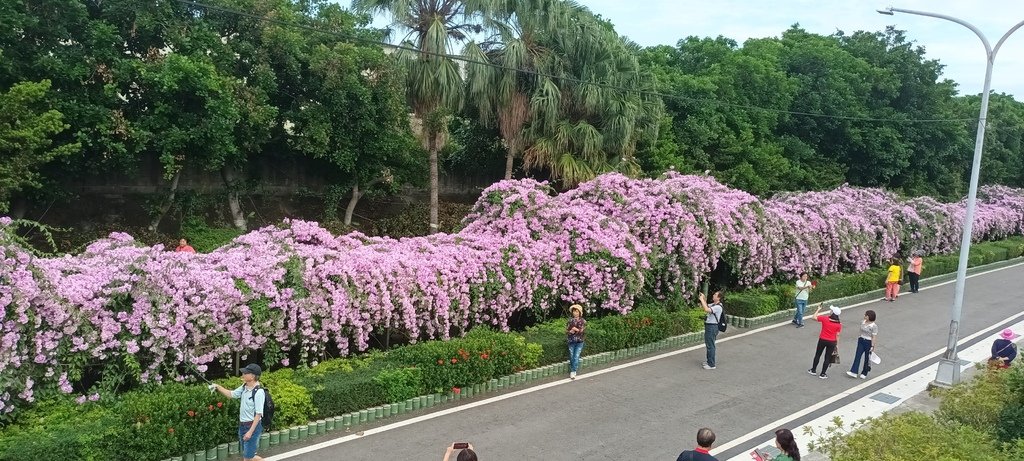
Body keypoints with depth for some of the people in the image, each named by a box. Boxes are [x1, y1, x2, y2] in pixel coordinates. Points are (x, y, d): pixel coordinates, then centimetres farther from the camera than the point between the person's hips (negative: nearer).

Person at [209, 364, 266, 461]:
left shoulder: (259, 392, -23)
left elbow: (258, 414, -22)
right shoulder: (244, 387, 4)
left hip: (253, 426, -9)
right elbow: (231, 394, 21)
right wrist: (218, 387, 9)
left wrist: (250, 431, -23)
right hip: (242, 425, 9)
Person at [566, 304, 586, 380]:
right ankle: (573, 371, 17)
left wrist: (576, 330, -16)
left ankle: (573, 372, -9)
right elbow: (566, 330, 6)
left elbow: (584, 331, -7)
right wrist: (570, 331, -15)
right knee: (571, 357, 5)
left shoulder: (583, 321, 0)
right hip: (571, 341, 3)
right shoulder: (570, 321, 7)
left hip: (579, 341, -3)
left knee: (576, 357, -9)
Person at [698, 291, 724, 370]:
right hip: (709, 326, 10)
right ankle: (709, 361, 32)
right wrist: (704, 299, 5)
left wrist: (702, 300, -23)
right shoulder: (713, 304, 9)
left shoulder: (718, 307, -20)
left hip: (712, 327, -10)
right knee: (708, 345, 19)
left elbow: (707, 310, -32)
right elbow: (706, 307, 22)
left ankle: (711, 365, 2)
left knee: (710, 346, -4)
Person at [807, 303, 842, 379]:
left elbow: (814, 317, -3)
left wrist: (818, 309, 7)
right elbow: (837, 335, -6)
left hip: (822, 340, 0)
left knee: (817, 355, 19)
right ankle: (823, 374, 17)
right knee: (827, 358, 11)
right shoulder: (839, 324, -10)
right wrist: (836, 345, 3)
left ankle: (813, 370, 30)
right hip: (832, 342, 0)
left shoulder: (824, 318, -16)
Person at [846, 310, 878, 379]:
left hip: (868, 342, -5)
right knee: (857, 356, -3)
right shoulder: (862, 322, 2)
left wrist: (872, 346, -18)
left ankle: (864, 374, 21)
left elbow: (874, 337, -16)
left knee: (867, 358, 8)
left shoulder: (874, 326, -16)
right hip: (861, 341, 5)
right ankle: (853, 372, -7)